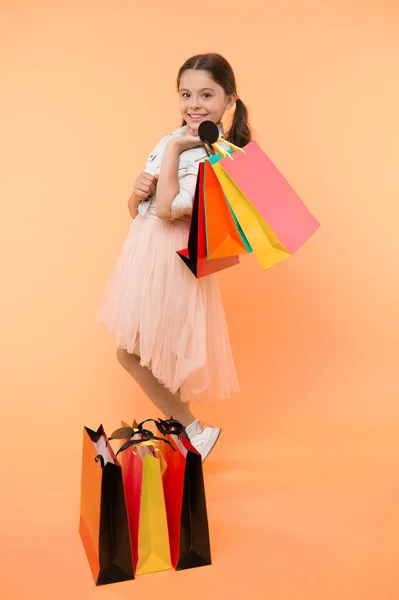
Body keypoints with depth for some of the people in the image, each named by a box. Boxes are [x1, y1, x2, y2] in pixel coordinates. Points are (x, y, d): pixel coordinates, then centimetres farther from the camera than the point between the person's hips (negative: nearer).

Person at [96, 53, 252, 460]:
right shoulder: (172, 140, 10)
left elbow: (168, 208, -25)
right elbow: (137, 210, 14)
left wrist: (174, 149, -16)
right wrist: (137, 190, -8)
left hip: (173, 259, -8)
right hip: (144, 251, 8)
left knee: (131, 353, -2)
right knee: (136, 354, 14)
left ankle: (194, 431, 14)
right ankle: (186, 428, 29)